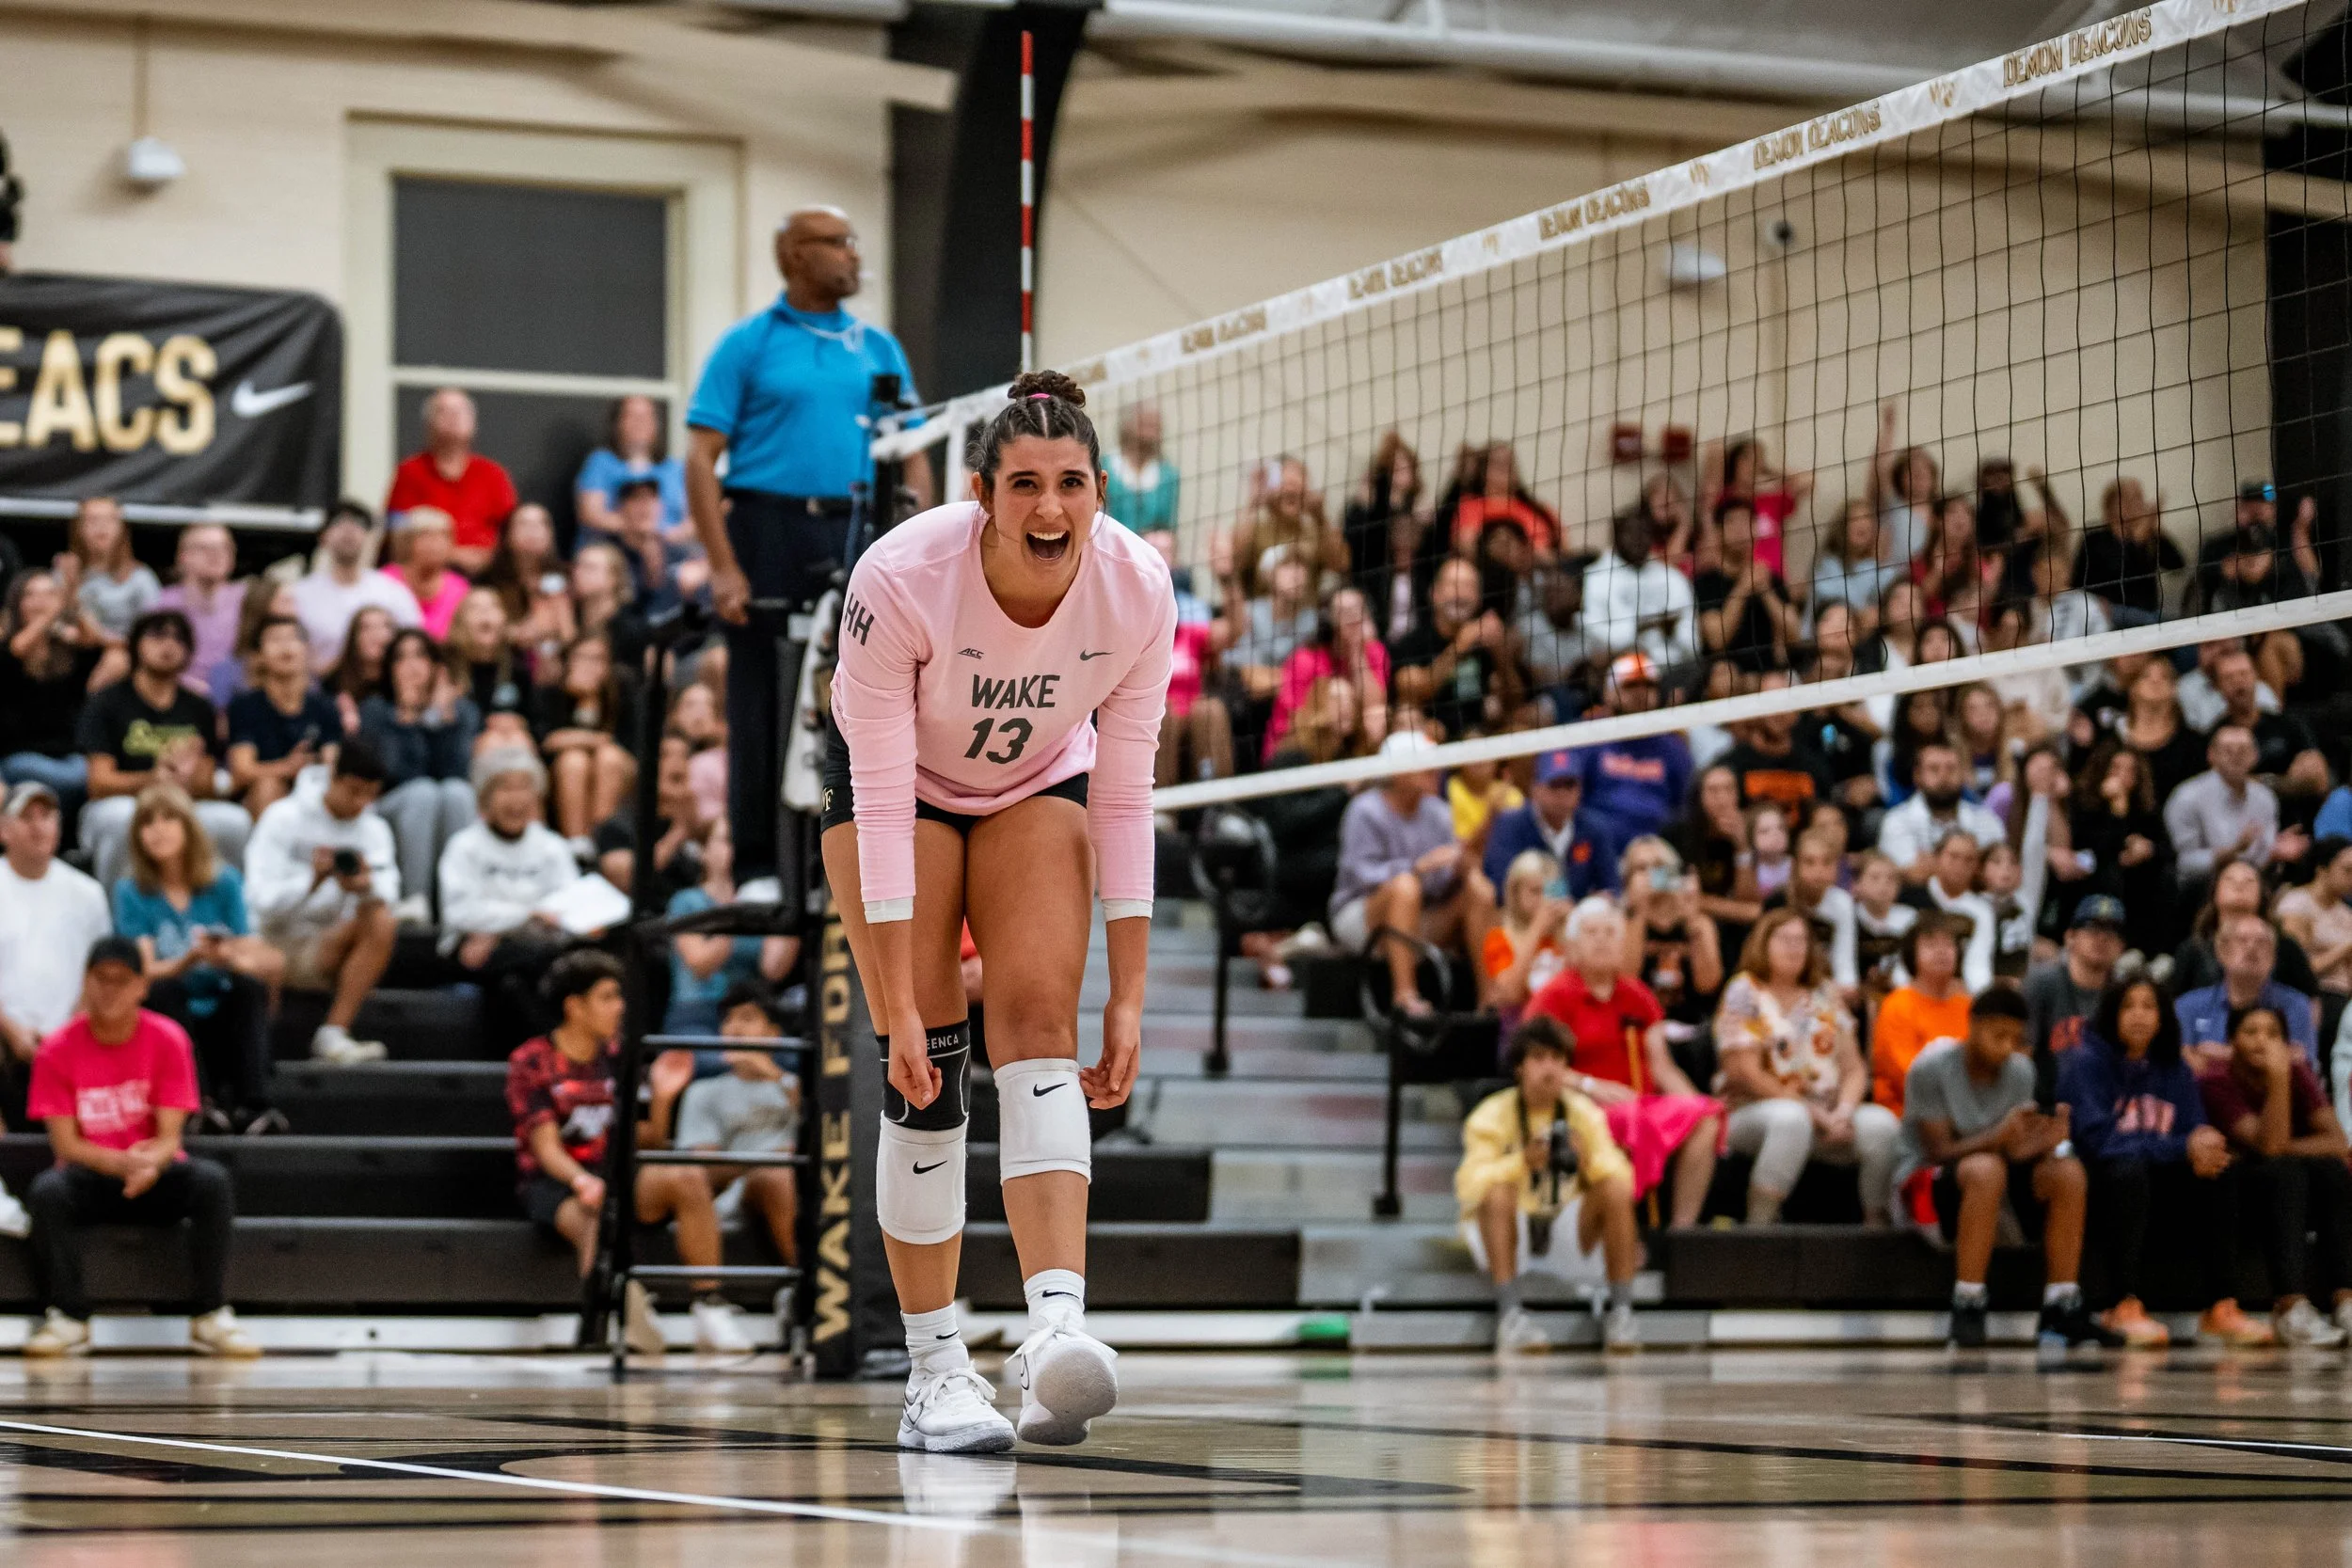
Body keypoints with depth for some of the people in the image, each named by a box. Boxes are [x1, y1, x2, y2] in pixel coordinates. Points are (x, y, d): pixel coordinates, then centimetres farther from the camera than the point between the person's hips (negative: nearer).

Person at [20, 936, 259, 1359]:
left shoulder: (168, 1039, -6)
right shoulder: (58, 1050, -6)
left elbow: (169, 1138, -10)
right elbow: (66, 1143, -10)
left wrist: (150, 1163, -34)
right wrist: (121, 1163, -29)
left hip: (155, 1180, 0)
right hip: (91, 1178, 0)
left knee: (212, 1181, -30)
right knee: (48, 1190, -33)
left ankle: (210, 1317, -24)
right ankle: (67, 1319, -22)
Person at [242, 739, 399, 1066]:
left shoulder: (374, 829, 8)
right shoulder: (283, 819, -4)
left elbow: (387, 894, -12)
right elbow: (265, 902, -15)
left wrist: (366, 887, -35)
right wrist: (313, 880, -31)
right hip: (280, 942, -3)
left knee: (382, 923, -28)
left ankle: (334, 1034, -32)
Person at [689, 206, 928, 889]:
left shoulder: (879, 348, 14)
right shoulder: (748, 344, 3)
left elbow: (914, 459, 14)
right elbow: (701, 457, -2)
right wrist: (722, 566, -12)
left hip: (858, 538, 3)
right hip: (771, 534, -3)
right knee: (763, 704, -2)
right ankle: (759, 868, 4)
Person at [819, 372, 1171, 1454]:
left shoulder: (1137, 590, -26)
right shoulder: (900, 577, -34)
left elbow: (1124, 797, -18)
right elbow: (883, 806, -30)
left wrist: (1129, 994, -18)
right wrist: (897, 1003, -31)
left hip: (1039, 782, 2)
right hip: (897, 776, -2)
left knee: (1040, 1030, -18)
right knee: (925, 1063, -10)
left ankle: (1056, 1326, -33)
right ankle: (934, 1372, -4)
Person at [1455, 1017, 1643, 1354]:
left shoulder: (1584, 1113, 2)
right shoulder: (1492, 1116, -8)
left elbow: (1620, 1173, -10)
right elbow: (1469, 1184, -22)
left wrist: (1589, 1161, -33)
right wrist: (1521, 1164, -40)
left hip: (1566, 1232, 2)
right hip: (1506, 1237, -2)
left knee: (1616, 1189, -22)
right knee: (1499, 1192, -34)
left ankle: (1621, 1311, -25)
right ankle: (1509, 1315, -42)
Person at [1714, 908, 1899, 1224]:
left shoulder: (1824, 994, 17)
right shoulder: (1744, 994, 2)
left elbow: (1854, 1067, 12)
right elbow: (1746, 1073, -8)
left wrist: (1844, 1111, -11)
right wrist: (1815, 1113, -13)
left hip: (1826, 1117, 5)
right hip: (1753, 1112, -5)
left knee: (1881, 1123, -25)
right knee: (1790, 1118, -40)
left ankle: (1877, 1223, -15)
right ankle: (1759, 1228, -38)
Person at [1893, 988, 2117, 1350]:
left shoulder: (2020, 1071, -1)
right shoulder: (1932, 1067, -17)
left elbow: (2015, 1152, -3)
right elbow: (1939, 1151, -20)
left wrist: (2041, 1143, -27)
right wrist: (1999, 1136, -36)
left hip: (1994, 1172, 6)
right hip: (1924, 1178, -6)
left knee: (2068, 1172, -18)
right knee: (1986, 1169, -38)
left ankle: (2061, 1311, -16)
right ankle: (1966, 1310, -33)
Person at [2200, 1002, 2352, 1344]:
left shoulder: (2298, 1073, 0)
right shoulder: (2217, 1082, -13)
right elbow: (2270, 1146, -25)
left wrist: (2282, 1150, -19)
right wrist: (2278, 1080, -31)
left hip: (2299, 1199, 4)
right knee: (2283, 1171, -33)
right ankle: (2291, 1306, -44)